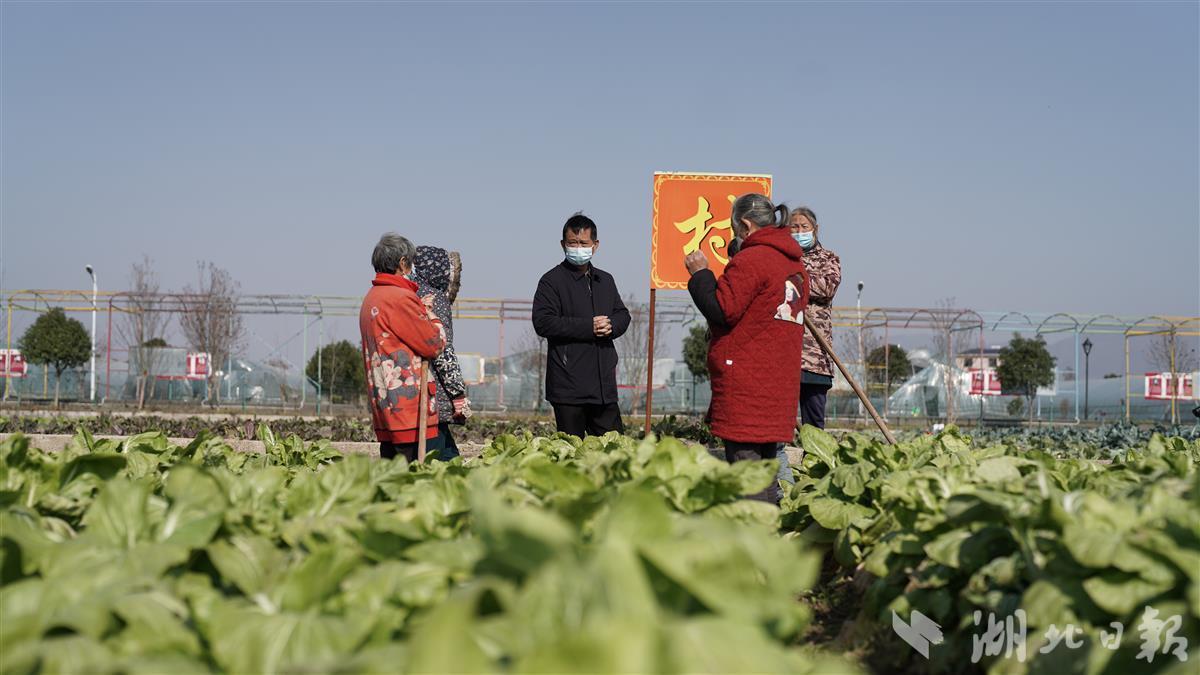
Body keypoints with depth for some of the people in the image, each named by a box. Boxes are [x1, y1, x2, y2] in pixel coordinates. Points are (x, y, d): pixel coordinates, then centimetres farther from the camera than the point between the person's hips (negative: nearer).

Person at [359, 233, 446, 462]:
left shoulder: (370, 299, 17)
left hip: (384, 411, 9)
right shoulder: (400, 298, -12)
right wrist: (430, 315, 7)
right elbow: (434, 344, -9)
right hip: (409, 406, -9)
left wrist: (421, 309, 15)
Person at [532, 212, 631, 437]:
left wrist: (611, 326, -5)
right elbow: (543, 323, -14)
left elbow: (623, 315, 20)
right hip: (568, 385, -6)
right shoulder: (552, 281, -3)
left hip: (604, 385, 6)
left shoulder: (605, 280, 18)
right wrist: (588, 327, -17)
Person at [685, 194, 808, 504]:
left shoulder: (750, 260, -12)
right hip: (781, 382, 9)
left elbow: (721, 309, -13)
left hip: (746, 382, -9)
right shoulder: (796, 263, 17)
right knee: (767, 460, 13)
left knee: (744, 464, -8)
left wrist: (700, 274, -1)